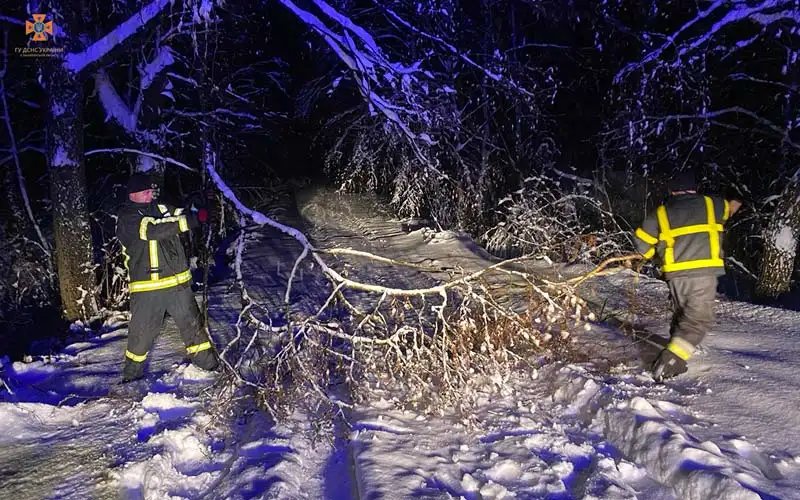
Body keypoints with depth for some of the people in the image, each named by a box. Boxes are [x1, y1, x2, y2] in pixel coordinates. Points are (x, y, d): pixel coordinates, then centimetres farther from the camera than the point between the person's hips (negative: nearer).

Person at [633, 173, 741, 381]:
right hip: (703, 271, -3)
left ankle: (675, 362, 20)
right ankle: (670, 359, -18)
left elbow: (642, 239, 9)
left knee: (681, 315, 19)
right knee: (699, 318, -2)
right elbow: (731, 207, 34)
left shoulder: (661, 213, 12)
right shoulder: (709, 204, 13)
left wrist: (654, 254, 28)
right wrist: (735, 203, 57)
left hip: (675, 274, 3)